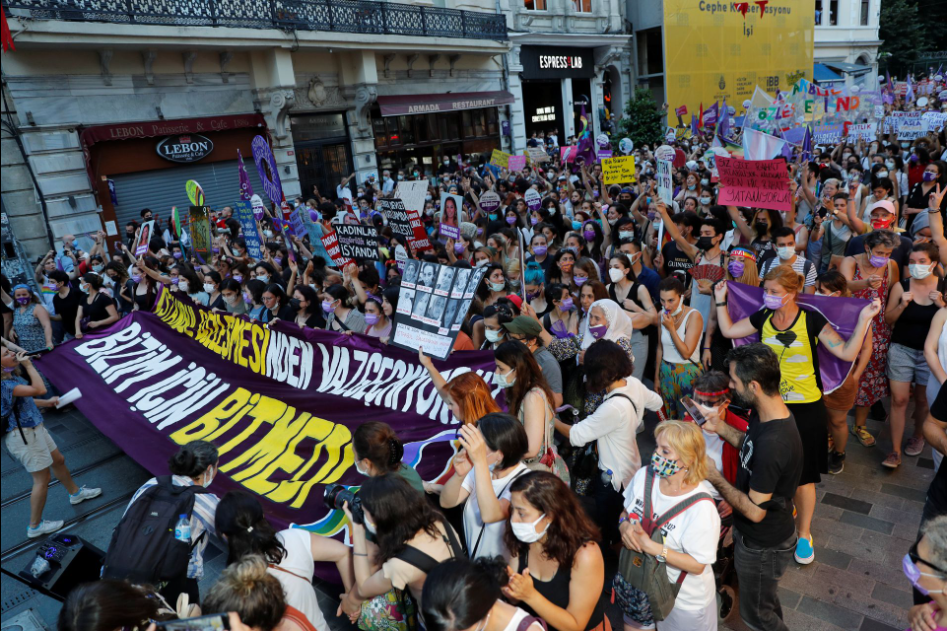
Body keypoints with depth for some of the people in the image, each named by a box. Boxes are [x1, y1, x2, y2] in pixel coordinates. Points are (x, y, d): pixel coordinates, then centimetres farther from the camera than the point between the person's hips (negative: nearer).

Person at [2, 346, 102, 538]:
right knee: (42, 478, 3)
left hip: (33, 428, 10)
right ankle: (35, 526, 18)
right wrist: (28, 365, -27)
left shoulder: (11, 376, 2)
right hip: (23, 435, -10)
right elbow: (39, 389, -37)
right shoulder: (4, 384, -29)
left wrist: (46, 403, 10)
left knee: (58, 461, 25)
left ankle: (76, 493, 48)